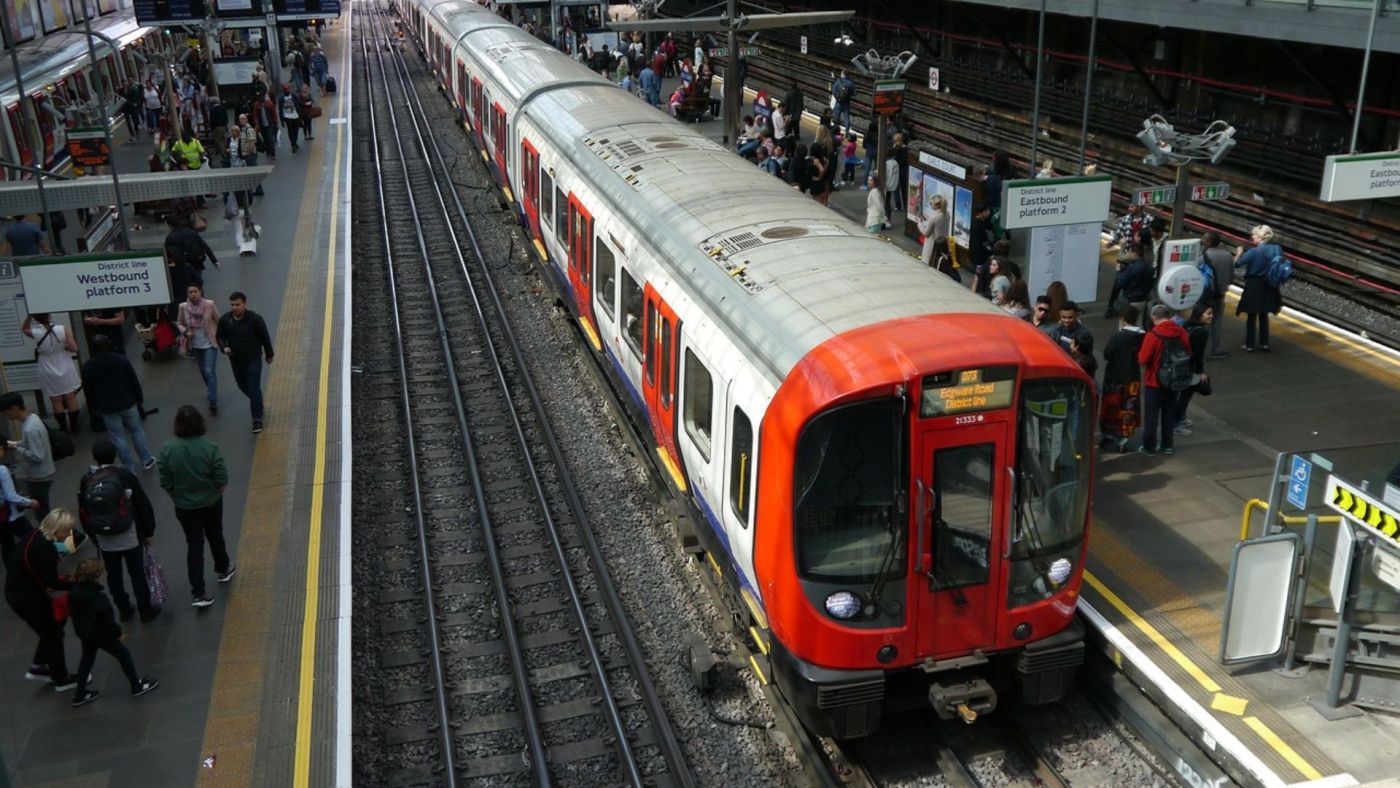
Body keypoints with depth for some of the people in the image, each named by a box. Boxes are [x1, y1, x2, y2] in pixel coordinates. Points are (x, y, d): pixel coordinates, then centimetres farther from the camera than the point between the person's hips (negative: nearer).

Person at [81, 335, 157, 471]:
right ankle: (147, 459, 20)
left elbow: (89, 390, -1)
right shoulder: (121, 359, -9)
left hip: (107, 407, -1)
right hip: (127, 402, 1)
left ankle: (130, 467, 11)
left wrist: (96, 406, 11)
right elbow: (134, 381, -4)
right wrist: (139, 397, 8)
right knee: (136, 430, 17)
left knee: (118, 437, 8)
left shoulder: (87, 367, -9)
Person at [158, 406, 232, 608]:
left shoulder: (167, 450, -16)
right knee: (215, 537, 24)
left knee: (194, 546, 8)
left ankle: (199, 593, 6)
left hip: (184, 508, 0)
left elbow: (166, 484, -9)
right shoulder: (209, 447, -21)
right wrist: (215, 492, 4)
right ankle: (223, 569, 48)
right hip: (211, 503, 0)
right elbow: (222, 480, -18)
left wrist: (178, 498, 10)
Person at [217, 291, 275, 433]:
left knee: (254, 389, -8)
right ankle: (258, 404, 48)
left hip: (254, 359, -4)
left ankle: (257, 419, -1)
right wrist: (224, 347, -16)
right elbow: (219, 336, 5)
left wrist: (269, 355, 3)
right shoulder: (224, 320, -10)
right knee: (242, 385, 19)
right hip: (236, 360, 4)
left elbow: (265, 337, -5)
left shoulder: (255, 318, -17)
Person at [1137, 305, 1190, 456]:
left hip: (1154, 381, -5)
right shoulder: (1181, 332, -6)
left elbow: (1143, 360, -19)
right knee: (1169, 413, 17)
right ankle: (1167, 445, 24)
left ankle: (1149, 447, 13)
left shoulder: (1152, 335, -22)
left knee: (1151, 415, 6)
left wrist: (1140, 353, 2)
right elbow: (1188, 354, 6)